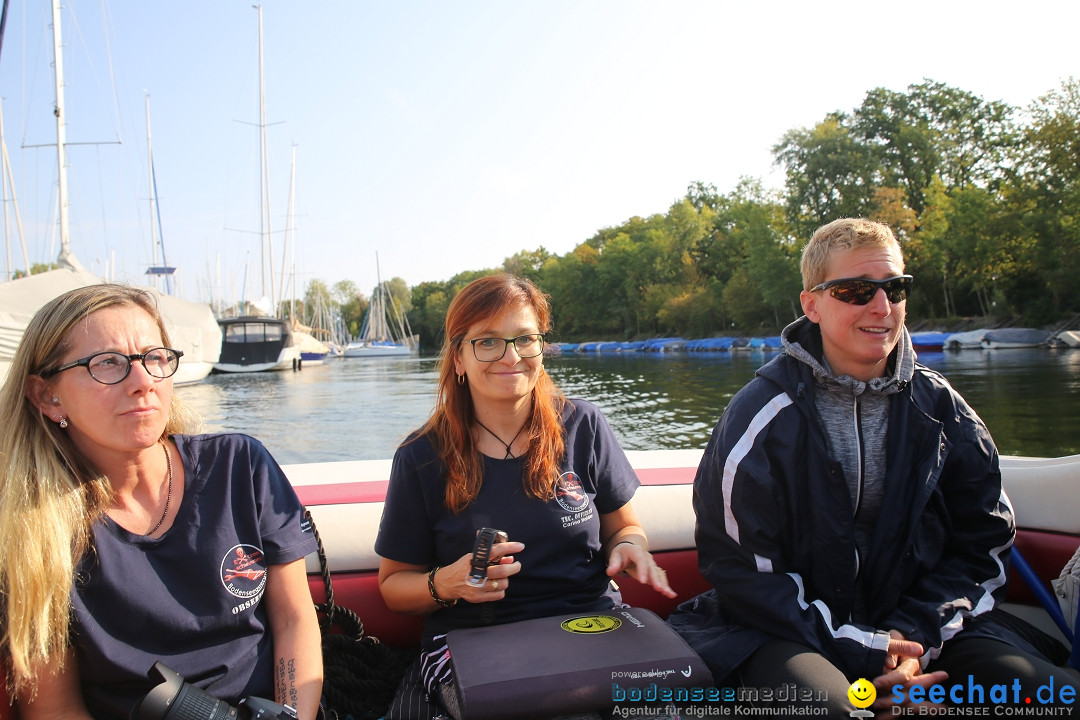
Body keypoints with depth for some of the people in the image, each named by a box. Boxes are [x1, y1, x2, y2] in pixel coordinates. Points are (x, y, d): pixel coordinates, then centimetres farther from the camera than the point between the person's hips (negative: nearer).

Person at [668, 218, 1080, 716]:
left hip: (921, 623, 5)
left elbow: (983, 547, 8)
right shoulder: (762, 415, -10)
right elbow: (740, 568, -9)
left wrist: (916, 632, -9)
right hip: (793, 632, -4)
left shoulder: (942, 410, 5)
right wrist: (854, 651, -16)